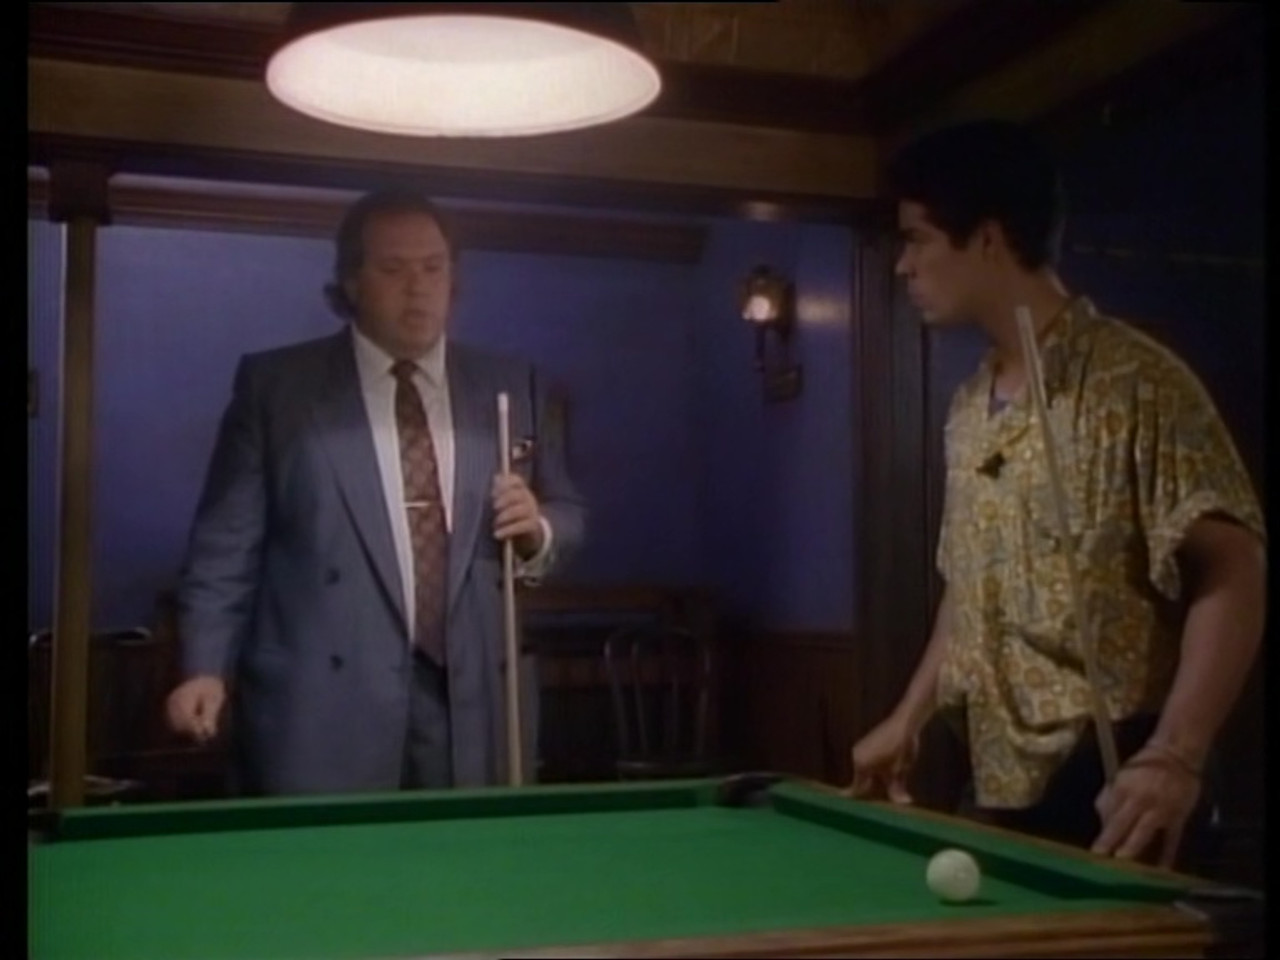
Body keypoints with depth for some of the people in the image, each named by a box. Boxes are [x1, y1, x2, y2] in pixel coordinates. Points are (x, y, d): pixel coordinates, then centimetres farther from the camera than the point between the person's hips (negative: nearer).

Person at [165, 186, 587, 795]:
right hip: (323, 709, -2)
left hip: (474, 703, 3)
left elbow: (568, 514, 16)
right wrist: (206, 667, -9)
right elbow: (228, 541, 1)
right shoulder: (275, 385, 4)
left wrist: (537, 530, -6)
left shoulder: (511, 386, 11)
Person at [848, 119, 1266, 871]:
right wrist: (910, 717, 15)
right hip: (1000, 784, 7)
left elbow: (1233, 575, -17)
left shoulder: (1138, 382, -12)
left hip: (1108, 787, -7)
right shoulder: (970, 409, 11)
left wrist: (1176, 757, -27)